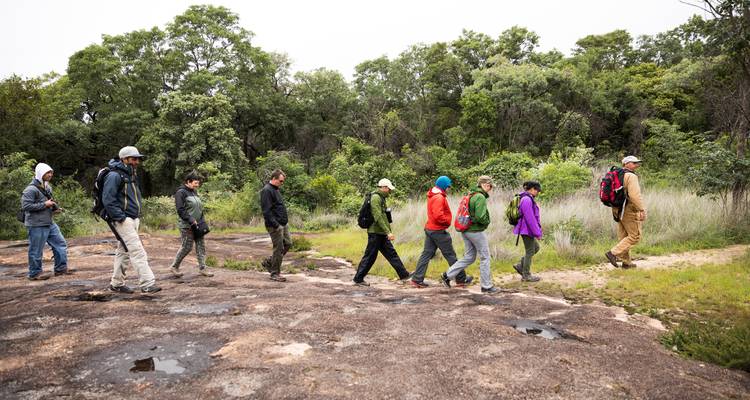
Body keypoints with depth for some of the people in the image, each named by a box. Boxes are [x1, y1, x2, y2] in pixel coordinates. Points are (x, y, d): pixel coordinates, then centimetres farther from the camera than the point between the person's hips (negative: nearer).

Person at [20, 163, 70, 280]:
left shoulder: (48, 187, 12)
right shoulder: (31, 189, -15)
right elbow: (25, 205, -20)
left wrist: (54, 209, 6)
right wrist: (44, 204, -19)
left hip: (49, 223, 9)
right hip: (36, 225, -9)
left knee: (60, 244, 10)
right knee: (36, 250, 2)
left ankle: (61, 268, 19)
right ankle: (35, 273, 16)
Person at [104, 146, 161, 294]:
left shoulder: (132, 175, 17)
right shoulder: (114, 175, -12)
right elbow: (107, 200, -19)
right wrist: (121, 217, -20)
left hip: (133, 219, 9)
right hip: (123, 220, -9)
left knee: (123, 251, 14)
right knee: (137, 251, -14)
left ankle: (116, 283, 24)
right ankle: (147, 284, -15)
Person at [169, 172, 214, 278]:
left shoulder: (194, 192, 15)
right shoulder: (181, 192, -10)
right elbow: (180, 210, -18)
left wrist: (202, 221, 10)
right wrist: (191, 220, -22)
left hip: (197, 225, 8)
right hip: (187, 226, -8)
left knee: (201, 245, 5)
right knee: (187, 247, -4)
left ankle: (202, 268, 11)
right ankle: (174, 266, 15)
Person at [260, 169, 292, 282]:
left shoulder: (276, 190, 16)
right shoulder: (267, 191, -15)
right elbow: (266, 210, -21)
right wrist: (275, 225, -22)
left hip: (283, 224, 10)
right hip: (275, 226, -10)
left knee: (288, 243, 13)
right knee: (279, 248, -3)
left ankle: (268, 262, 25)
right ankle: (275, 273, 11)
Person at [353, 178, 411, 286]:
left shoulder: (381, 198, 16)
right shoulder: (375, 198, -15)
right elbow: (378, 217, -23)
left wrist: (387, 232, 21)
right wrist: (388, 232, -25)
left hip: (381, 233, 10)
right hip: (375, 233, -10)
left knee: (392, 254, 11)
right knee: (370, 257, -2)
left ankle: (404, 274, 16)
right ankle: (358, 279, 8)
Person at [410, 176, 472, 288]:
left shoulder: (432, 196, 14)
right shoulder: (439, 198, -18)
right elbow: (438, 215, -27)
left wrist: (446, 219, 8)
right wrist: (448, 221, -11)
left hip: (429, 228, 9)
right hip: (438, 231, -9)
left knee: (427, 254, 8)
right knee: (450, 255, 2)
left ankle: (417, 279, 6)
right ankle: (461, 279, 13)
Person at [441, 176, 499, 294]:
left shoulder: (471, 195, 12)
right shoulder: (480, 197, -17)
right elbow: (480, 217, -25)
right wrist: (487, 222, -5)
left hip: (466, 230, 9)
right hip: (476, 231, -9)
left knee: (469, 257, 15)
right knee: (485, 258, 5)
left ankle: (447, 276, 11)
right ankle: (487, 286, 13)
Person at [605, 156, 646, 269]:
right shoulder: (631, 176, -14)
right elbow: (635, 195, -24)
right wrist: (642, 209, -24)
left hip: (618, 210, 9)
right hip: (630, 211, -9)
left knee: (624, 237, 12)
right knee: (634, 236, -1)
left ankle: (626, 262, 17)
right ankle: (613, 253, -10)